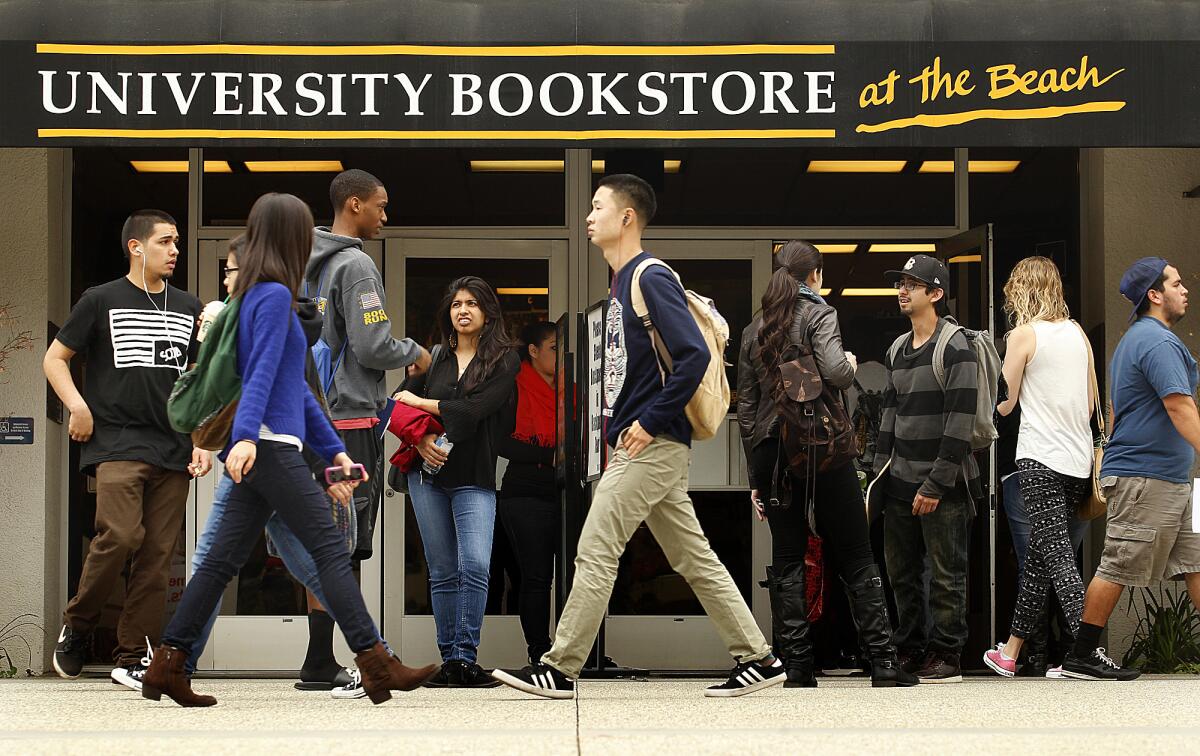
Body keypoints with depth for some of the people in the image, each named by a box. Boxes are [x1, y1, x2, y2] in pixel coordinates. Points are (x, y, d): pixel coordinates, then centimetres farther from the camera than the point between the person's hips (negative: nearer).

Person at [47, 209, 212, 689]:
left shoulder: (189, 308, 16)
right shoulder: (102, 300, 4)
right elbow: (54, 358, 7)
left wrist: (201, 442, 12)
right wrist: (78, 406, -8)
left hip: (173, 451, 4)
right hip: (117, 444, -4)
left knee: (157, 555, -1)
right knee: (120, 536, -20)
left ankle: (133, 658, 6)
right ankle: (75, 628, 2)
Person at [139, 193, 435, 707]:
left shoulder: (260, 295, 21)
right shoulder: (275, 296, -8)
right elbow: (261, 374, -21)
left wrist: (333, 450, 22)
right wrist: (245, 437, -33)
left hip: (259, 451, 10)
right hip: (269, 447, -10)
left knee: (223, 560, 8)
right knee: (330, 549, -9)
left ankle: (166, 665, 8)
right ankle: (376, 666, -9)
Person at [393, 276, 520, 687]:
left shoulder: (504, 360, 2)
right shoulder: (435, 357, 13)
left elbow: (474, 410, -11)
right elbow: (401, 407, 8)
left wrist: (421, 403, -3)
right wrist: (420, 440, -11)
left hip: (474, 478, -3)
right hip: (428, 473, 3)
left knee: (475, 566, -17)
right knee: (442, 572, 5)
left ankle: (466, 659, -14)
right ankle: (449, 661, 9)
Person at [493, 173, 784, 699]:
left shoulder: (651, 278, -12)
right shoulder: (622, 283, 17)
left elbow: (694, 355, -22)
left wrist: (651, 423, -20)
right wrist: (622, 431, 14)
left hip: (653, 445, -10)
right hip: (644, 446, 10)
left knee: (595, 553, -6)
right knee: (693, 558, 10)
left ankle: (559, 669, 0)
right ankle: (758, 659, 13)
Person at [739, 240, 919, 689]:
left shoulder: (754, 330, 13)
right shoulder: (819, 314, -3)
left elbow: (745, 408, 12)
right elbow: (835, 372, -20)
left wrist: (755, 478, 15)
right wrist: (851, 365, 4)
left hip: (770, 451, 4)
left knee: (786, 560, 6)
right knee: (855, 558, 2)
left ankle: (796, 666, 1)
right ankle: (883, 661, 2)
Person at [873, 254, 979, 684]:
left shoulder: (955, 349, -10)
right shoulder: (896, 352, 15)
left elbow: (960, 423, -15)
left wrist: (936, 484, -17)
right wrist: (879, 471, 10)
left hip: (942, 484, -8)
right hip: (900, 483, 8)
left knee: (946, 574, -2)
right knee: (901, 572, 10)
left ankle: (945, 656, 4)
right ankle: (910, 652, 19)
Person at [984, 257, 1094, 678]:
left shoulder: (1024, 334, -5)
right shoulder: (1077, 333, 12)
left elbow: (1005, 405, -1)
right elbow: (1090, 402, 15)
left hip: (1041, 458, -7)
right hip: (1079, 459, 7)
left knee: (1057, 556, -8)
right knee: (1039, 554, 12)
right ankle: (1011, 651, 20)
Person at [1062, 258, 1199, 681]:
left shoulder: (1137, 339, 20)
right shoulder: (1158, 341, -14)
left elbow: (1118, 412, 26)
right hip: (1145, 476, -11)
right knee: (1117, 568, -5)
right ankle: (1081, 658, 0)